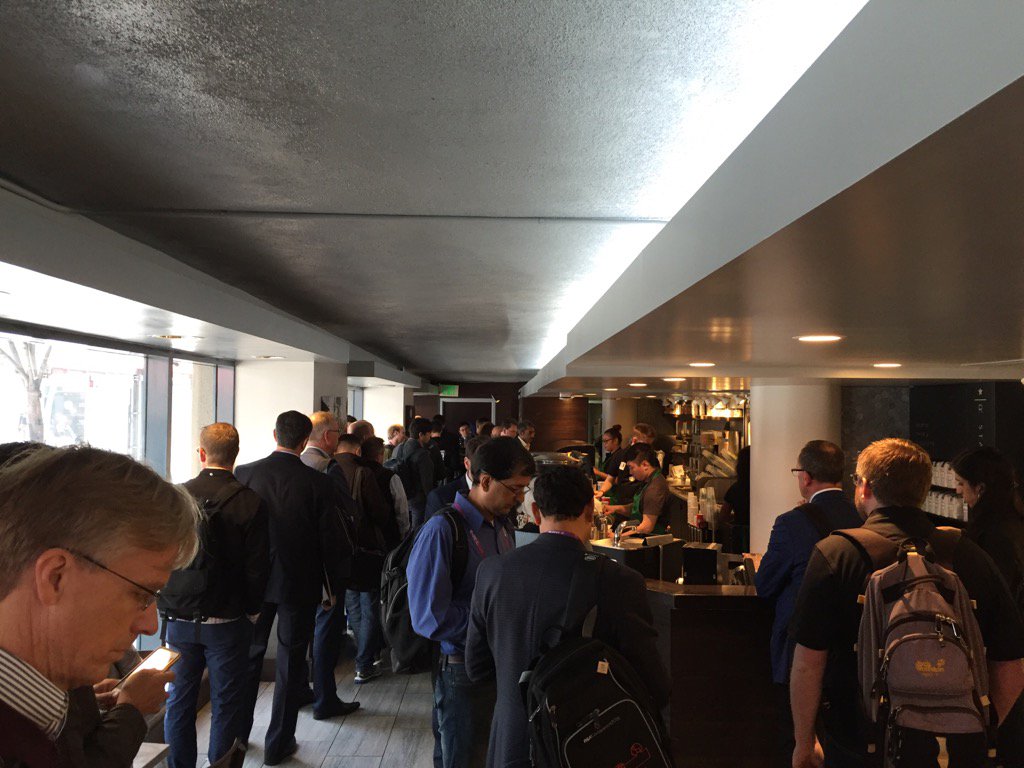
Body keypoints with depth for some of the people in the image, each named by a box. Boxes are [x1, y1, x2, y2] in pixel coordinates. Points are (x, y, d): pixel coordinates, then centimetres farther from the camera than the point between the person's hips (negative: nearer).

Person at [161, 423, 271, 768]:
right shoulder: (250, 502, -13)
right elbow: (257, 566, -11)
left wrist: (164, 605, 14)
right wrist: (251, 610, 5)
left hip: (179, 619, 3)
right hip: (228, 620, -2)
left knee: (179, 700, 16)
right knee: (226, 703, 8)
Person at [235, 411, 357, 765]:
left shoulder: (244, 474, -9)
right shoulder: (317, 482, -15)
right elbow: (332, 541, -11)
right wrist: (333, 587, 3)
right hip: (300, 584, -3)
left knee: (249, 656, 19)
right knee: (290, 663, 10)